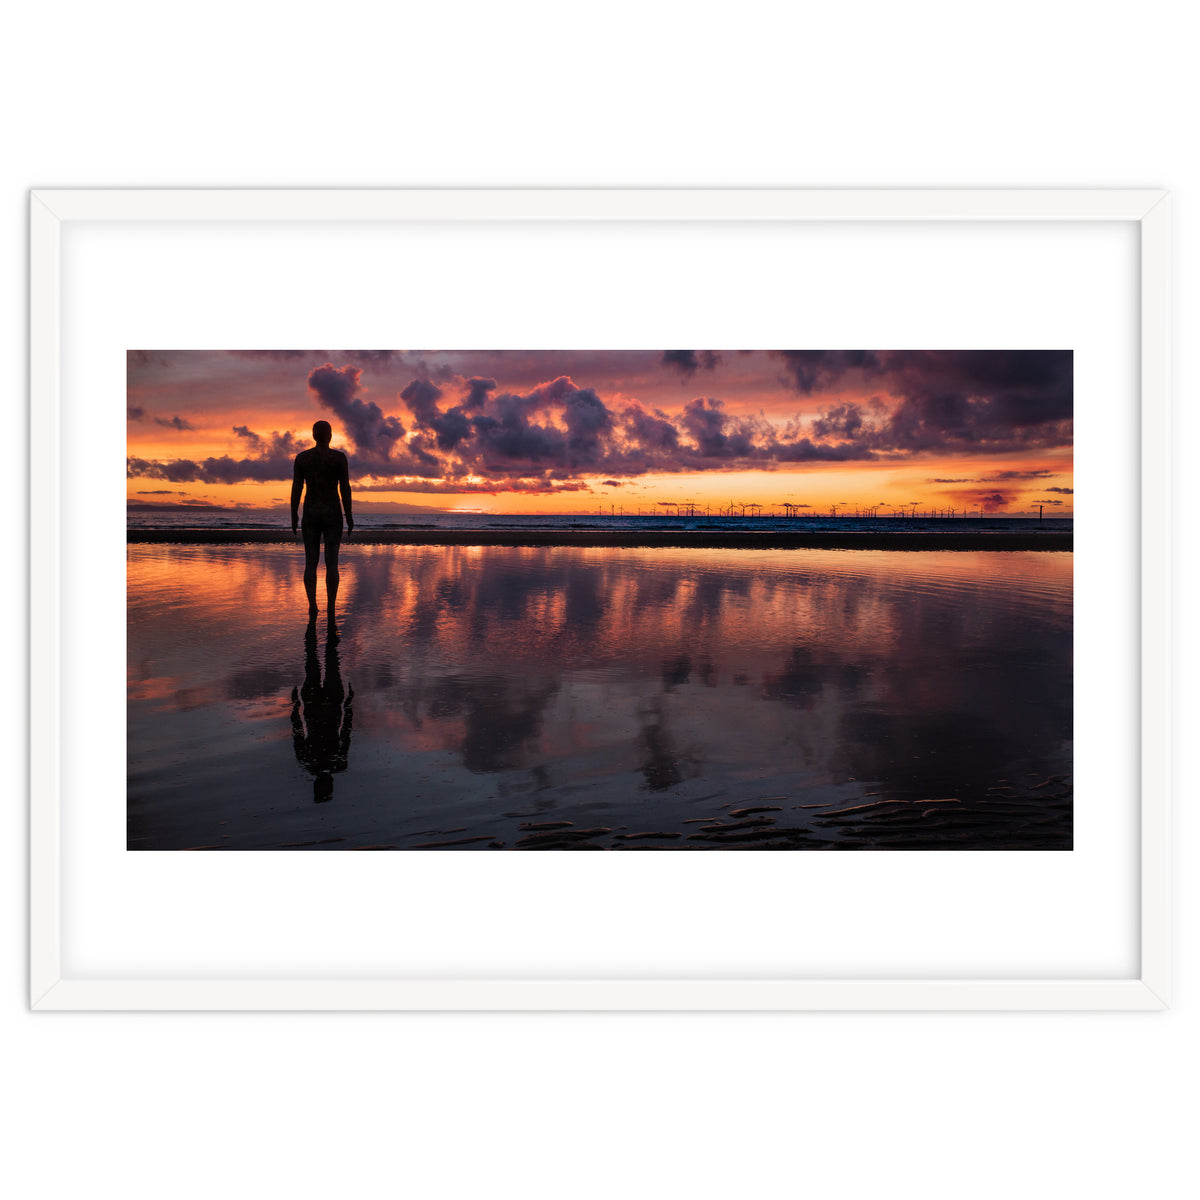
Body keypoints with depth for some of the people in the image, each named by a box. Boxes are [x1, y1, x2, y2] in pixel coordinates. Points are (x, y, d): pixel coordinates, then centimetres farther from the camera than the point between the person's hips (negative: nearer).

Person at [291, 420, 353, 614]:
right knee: (331, 562, 1)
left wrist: (294, 517, 7)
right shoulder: (339, 457, -5)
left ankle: (312, 606, 2)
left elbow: (296, 489, 0)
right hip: (332, 514, -2)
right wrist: (349, 516, -1)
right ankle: (331, 607, -1)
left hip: (310, 513, 2)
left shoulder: (301, 457, 1)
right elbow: (345, 488, -8)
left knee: (311, 562, 7)